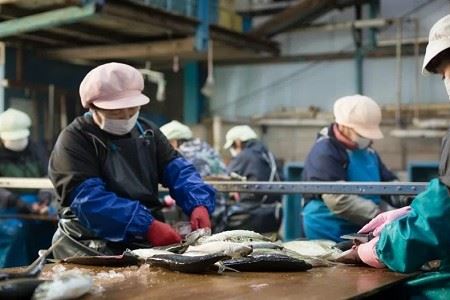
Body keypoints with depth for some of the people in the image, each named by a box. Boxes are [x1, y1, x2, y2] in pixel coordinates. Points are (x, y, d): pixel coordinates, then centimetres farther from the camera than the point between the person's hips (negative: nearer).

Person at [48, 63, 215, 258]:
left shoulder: (147, 131, 14)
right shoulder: (74, 140, -6)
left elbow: (177, 171, 6)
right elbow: (89, 198, -19)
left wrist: (199, 204, -16)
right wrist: (147, 226, -28)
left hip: (148, 242, 6)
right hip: (95, 246, -5)